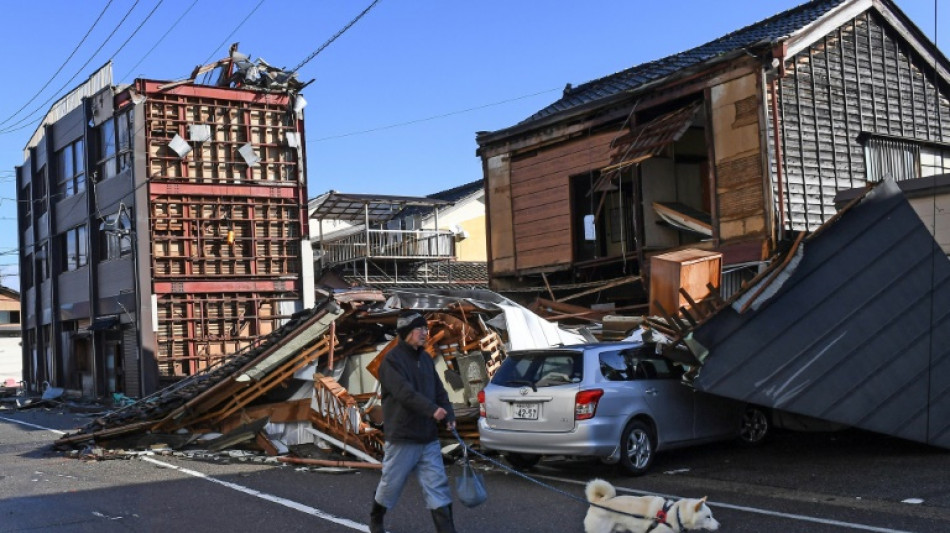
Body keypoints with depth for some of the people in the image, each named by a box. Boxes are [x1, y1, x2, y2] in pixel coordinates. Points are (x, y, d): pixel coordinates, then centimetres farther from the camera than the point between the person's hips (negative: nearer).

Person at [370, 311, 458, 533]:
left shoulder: (426, 358, 11)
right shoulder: (392, 360, -12)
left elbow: (439, 390, 10)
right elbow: (404, 392, -25)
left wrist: (448, 415, -6)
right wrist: (432, 409, -36)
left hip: (429, 438, 6)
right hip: (402, 438, -6)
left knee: (438, 486, 1)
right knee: (391, 484, 10)